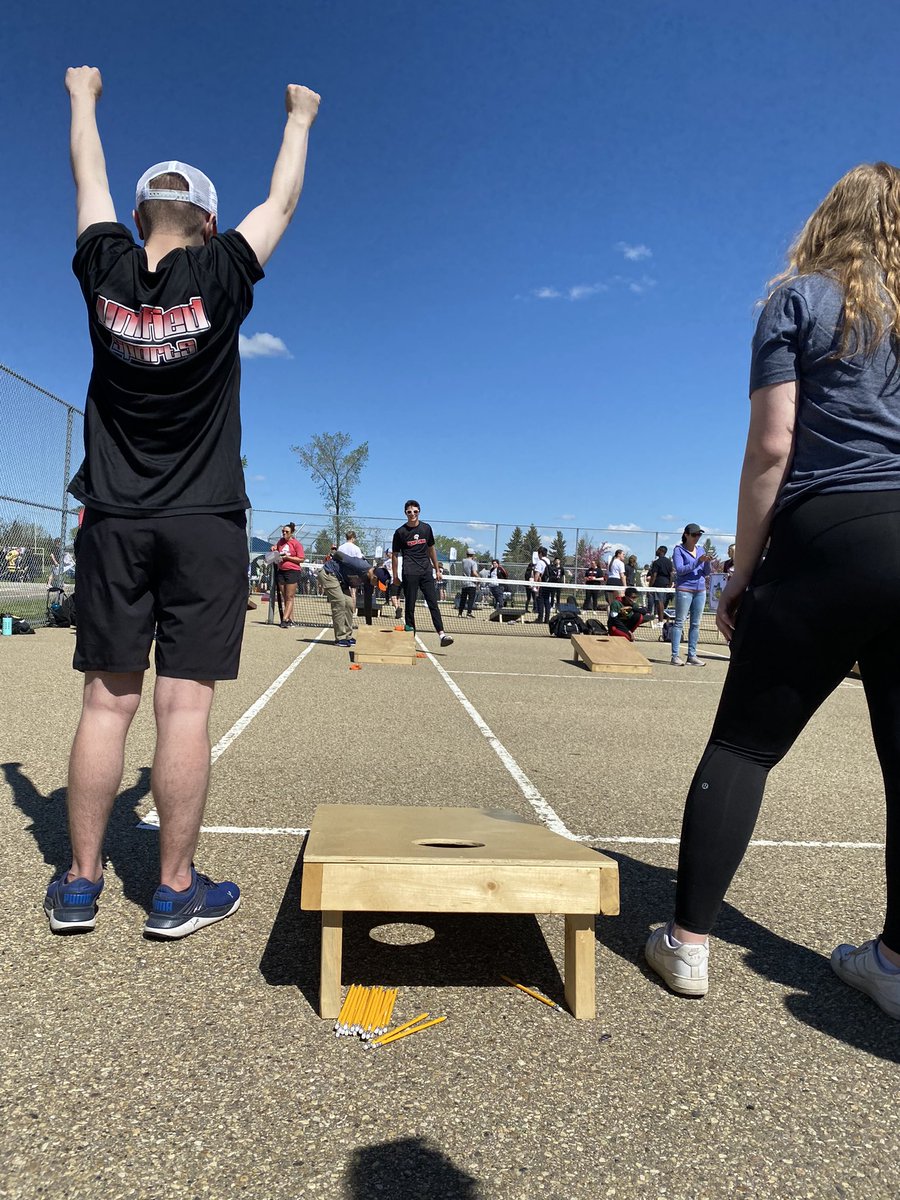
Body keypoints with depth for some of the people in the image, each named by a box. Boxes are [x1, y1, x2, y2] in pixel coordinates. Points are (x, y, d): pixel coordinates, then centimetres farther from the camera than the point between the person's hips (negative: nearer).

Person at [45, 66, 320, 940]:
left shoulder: (106, 273, 4)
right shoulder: (220, 277, -2)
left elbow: (88, 178, 24)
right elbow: (282, 202, 15)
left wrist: (82, 97, 43)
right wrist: (299, 119, 33)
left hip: (114, 523, 3)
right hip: (205, 526, -3)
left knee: (107, 701, 6)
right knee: (185, 704, -2)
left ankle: (79, 884, 15)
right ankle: (176, 891, 8)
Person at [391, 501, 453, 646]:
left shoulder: (426, 528, 12)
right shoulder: (400, 532, 3)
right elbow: (394, 555, 8)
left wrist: (437, 569, 19)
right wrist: (395, 577, 4)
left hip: (426, 571, 3)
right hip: (409, 573, -2)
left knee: (433, 603, -7)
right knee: (410, 606, 0)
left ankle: (441, 634, -15)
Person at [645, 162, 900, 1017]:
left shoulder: (799, 299, 6)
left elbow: (772, 447, -4)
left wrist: (741, 569, 0)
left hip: (828, 539, -4)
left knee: (742, 744, 3)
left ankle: (688, 941, 8)